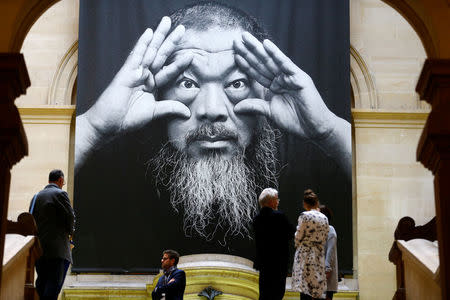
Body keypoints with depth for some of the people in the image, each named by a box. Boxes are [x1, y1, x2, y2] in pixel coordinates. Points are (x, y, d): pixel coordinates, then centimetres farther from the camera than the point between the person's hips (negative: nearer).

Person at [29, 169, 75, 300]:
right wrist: (69, 232, 10)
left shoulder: (36, 196, 15)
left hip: (39, 246, 7)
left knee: (42, 281, 13)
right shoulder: (60, 194, -6)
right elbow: (70, 216, -8)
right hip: (57, 247, -7)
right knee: (55, 281, -10)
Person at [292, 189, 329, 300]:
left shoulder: (304, 216, -8)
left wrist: (297, 244, 14)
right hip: (319, 256, 5)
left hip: (305, 254, -5)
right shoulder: (324, 218, 8)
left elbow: (298, 237, -4)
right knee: (318, 291, 8)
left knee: (305, 290, -5)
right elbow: (324, 239, 11)